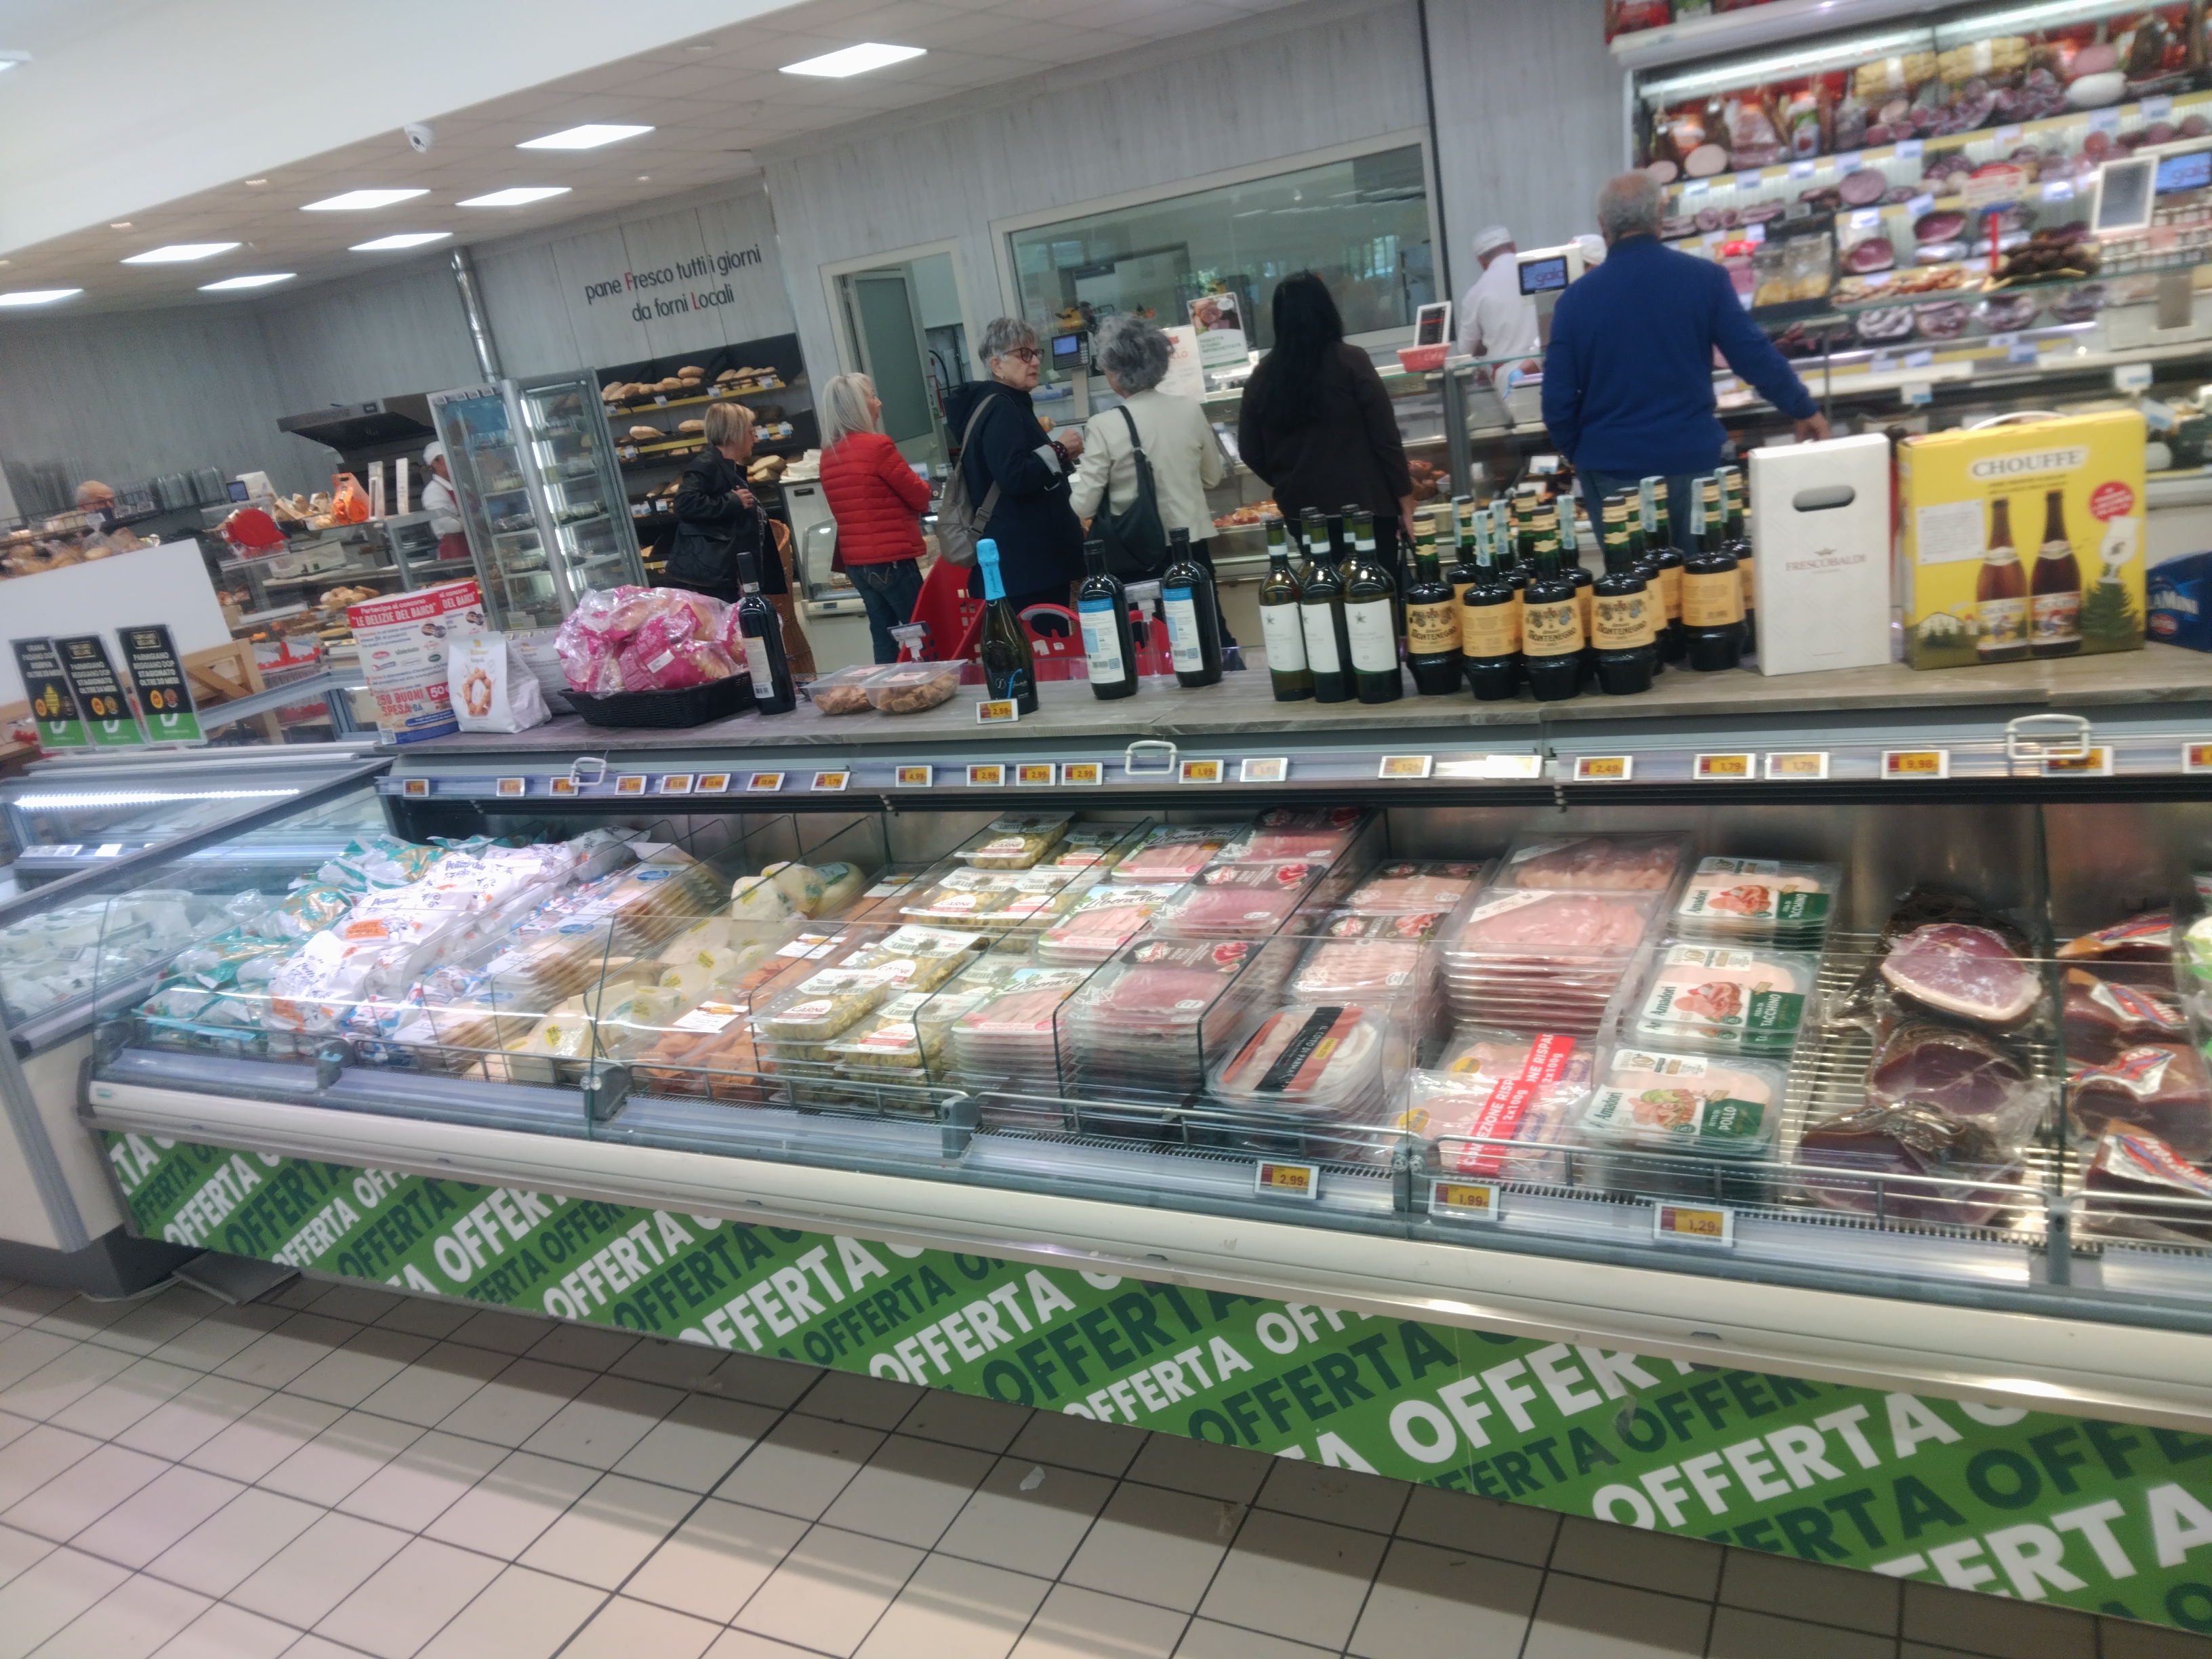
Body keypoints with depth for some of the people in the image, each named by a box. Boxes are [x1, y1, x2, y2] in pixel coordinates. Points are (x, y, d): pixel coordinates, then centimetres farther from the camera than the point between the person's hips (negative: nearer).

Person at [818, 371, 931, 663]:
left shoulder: (828, 455, 8)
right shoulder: (877, 446, -13)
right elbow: (920, 496, -5)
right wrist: (922, 488, 16)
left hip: (855, 560, 7)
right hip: (890, 559, -7)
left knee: (885, 642, 11)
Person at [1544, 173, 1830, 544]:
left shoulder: (1576, 298, -4)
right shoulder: (1703, 277, -3)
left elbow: (1558, 398, -4)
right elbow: (1753, 355, -3)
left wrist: (1577, 453, 13)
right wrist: (1804, 409, 11)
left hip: (1611, 468, 0)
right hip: (1691, 458, 1)